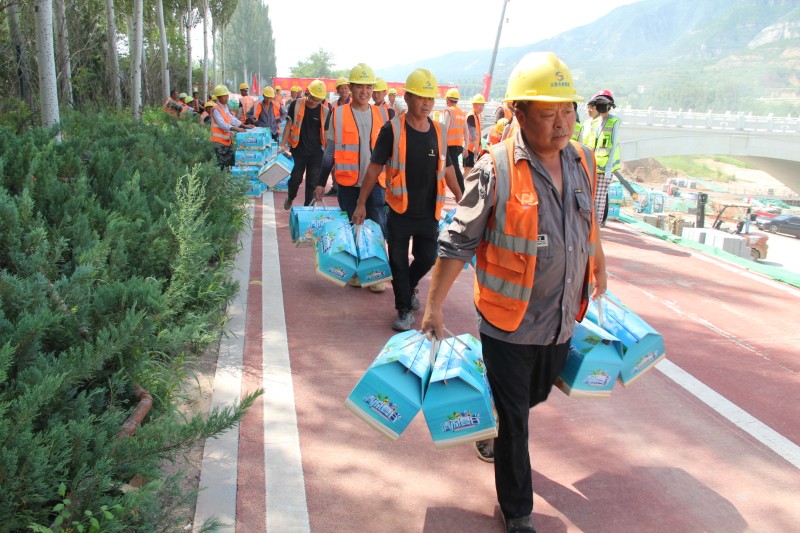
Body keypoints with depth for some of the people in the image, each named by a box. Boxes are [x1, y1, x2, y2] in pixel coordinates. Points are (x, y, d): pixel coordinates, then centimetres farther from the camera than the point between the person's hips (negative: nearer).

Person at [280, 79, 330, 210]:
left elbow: (325, 133, 5)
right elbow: (289, 124, -1)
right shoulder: (296, 105, -4)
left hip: (316, 152, 1)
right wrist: (283, 144, -7)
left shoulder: (324, 111, -2)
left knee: (313, 182, 4)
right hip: (299, 150, -1)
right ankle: (290, 198, 35)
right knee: (296, 178, 6)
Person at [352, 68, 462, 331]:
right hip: (399, 213, -3)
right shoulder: (392, 130, -9)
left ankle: (409, 287, 41)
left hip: (429, 213, 3)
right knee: (398, 262, 5)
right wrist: (361, 204, -6)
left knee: (427, 258, 10)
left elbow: (447, 168, 15)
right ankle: (405, 310, 22)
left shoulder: (439, 132, 3)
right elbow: (374, 168, -6)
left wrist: (461, 199, 18)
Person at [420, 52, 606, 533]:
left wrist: (600, 278, 26)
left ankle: (494, 430, 58)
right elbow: (458, 243, -11)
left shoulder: (583, 162, 0)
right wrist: (434, 309, -9)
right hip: (509, 326, -5)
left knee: (533, 398, 25)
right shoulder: (495, 169, -17)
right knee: (514, 421, 8)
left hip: (563, 322, 6)